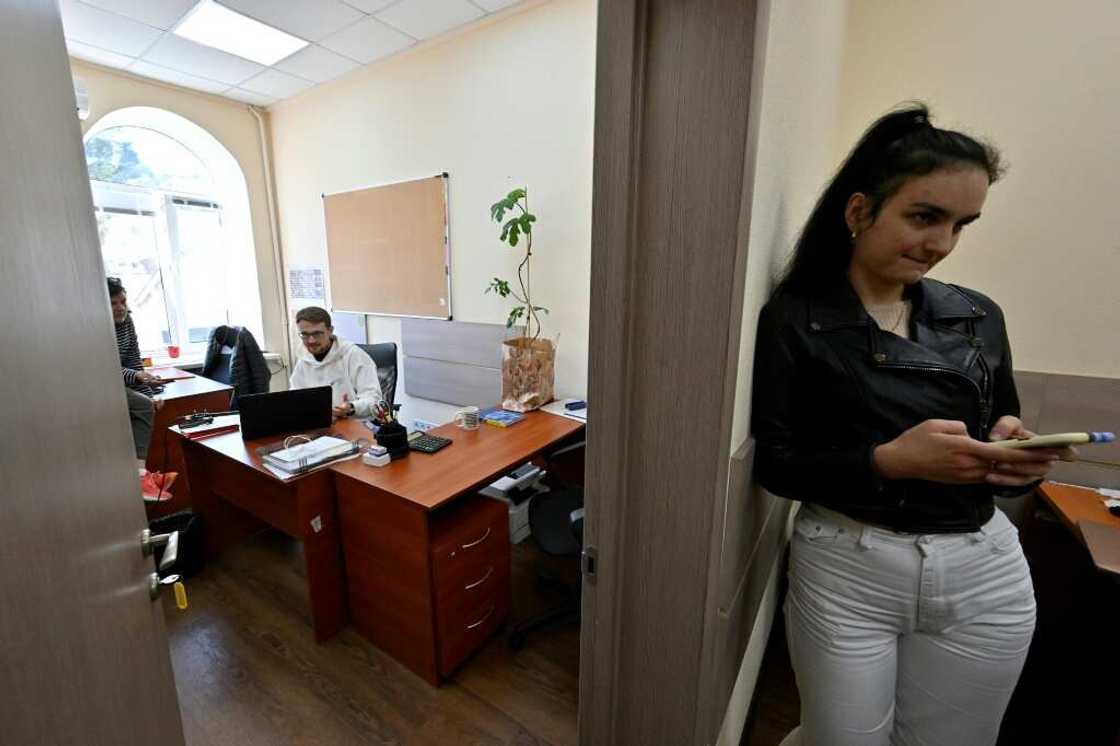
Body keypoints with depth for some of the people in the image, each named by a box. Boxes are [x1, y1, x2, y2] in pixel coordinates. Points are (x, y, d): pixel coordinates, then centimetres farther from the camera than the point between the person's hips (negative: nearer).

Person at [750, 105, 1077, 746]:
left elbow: (1000, 440, 10)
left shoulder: (979, 317, 5)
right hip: (847, 570, -4)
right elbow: (774, 465, -13)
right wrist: (888, 460, -25)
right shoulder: (795, 319, -11)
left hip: (984, 574, 5)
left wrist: (1018, 458, -12)